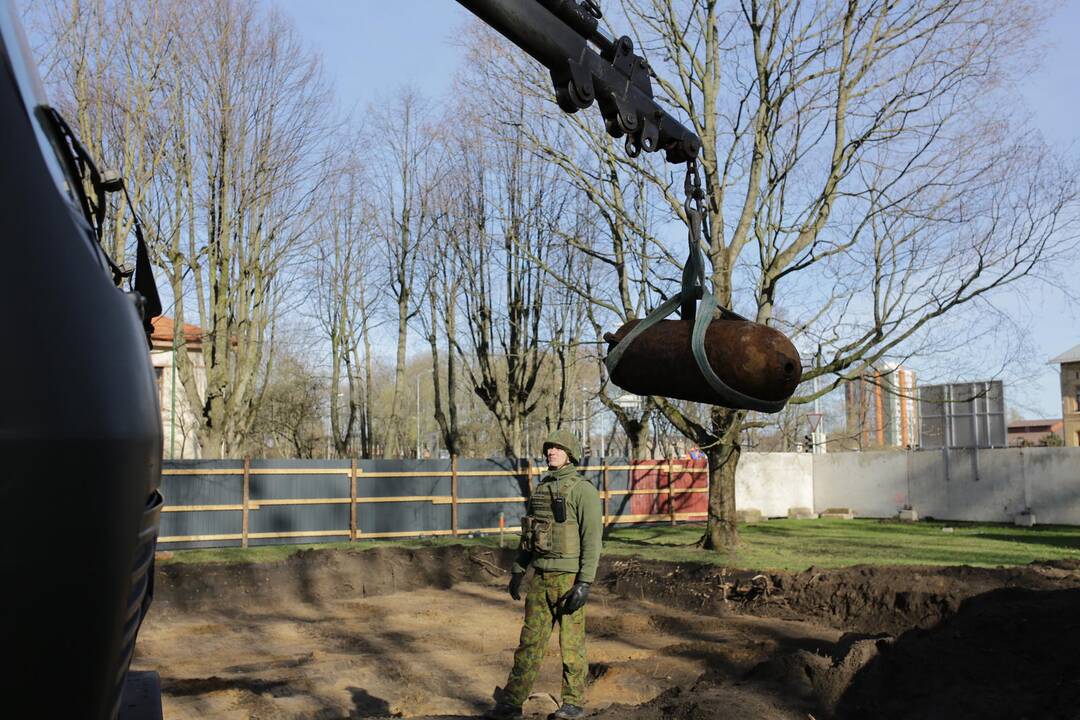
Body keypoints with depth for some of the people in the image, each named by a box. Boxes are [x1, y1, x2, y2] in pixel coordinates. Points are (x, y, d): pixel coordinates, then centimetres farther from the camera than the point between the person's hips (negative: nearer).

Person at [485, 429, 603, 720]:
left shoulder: (583, 489, -11)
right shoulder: (542, 488, 13)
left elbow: (592, 538, -15)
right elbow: (529, 533, 19)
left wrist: (584, 583, -20)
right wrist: (517, 571, 15)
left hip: (569, 578, -7)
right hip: (540, 577, 7)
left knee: (571, 643, 4)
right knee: (530, 640, 10)